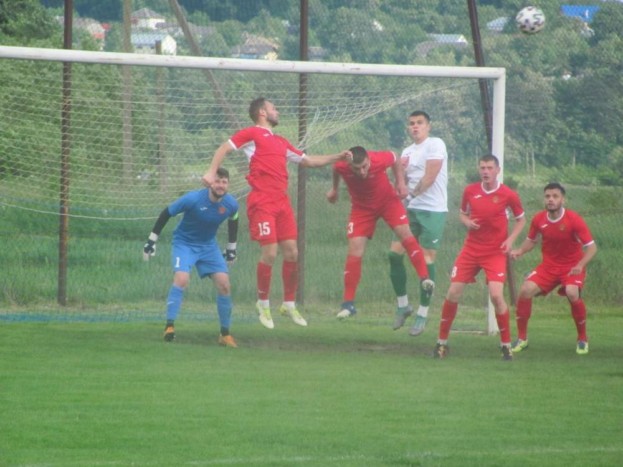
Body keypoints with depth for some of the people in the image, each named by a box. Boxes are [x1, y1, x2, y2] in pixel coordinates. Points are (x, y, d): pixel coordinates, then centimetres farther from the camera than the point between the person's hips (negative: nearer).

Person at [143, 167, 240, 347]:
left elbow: (233, 221, 12)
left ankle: (225, 334, 4)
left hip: (208, 245, 4)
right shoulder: (193, 199, -26)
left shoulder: (231, 204, -13)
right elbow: (166, 213, -14)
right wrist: (151, 240, -10)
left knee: (224, 284, -9)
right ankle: (169, 326, -23)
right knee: (181, 278, -28)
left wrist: (231, 248, 18)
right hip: (184, 243, -4)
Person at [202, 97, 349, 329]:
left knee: (292, 253, 2)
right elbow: (224, 148, -1)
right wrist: (211, 172, -15)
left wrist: (337, 158, 24)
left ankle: (289, 304, 16)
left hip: (282, 201, 7)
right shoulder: (252, 134, 2)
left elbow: (307, 161, 30)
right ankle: (263, 304, 7)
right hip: (262, 202, -7)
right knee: (269, 253, -11)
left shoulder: (281, 142, 22)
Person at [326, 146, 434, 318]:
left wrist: (401, 182, -13)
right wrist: (334, 189, 16)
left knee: (405, 234, -22)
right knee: (354, 251, -8)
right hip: (362, 207, 1)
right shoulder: (341, 166, -26)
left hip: (388, 200, -1)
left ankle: (425, 278, -19)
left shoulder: (380, 160, -31)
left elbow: (395, 159, -6)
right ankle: (348, 303, -2)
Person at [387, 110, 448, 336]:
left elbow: (430, 177, -14)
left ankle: (422, 314, 2)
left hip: (432, 210, -7)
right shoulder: (407, 152, 17)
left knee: (426, 260, -6)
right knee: (395, 253, 0)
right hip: (412, 209, 7)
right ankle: (403, 305, 15)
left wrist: (412, 193, -8)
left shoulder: (435, 144, -6)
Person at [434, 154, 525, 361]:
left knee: (496, 295, -18)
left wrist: (510, 239, -8)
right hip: (471, 249, 3)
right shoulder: (470, 191, 0)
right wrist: (467, 222, -8)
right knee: (453, 293, -3)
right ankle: (442, 342, 12)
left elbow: (521, 219, 7)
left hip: (495, 252, -3)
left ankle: (506, 345, -1)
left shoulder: (508, 195, -7)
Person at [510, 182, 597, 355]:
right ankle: (522, 339, 1)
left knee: (572, 294, -31)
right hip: (548, 266, 4)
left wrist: (580, 265, -32)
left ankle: (582, 339, -8)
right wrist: (520, 251, -9)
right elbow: (531, 240, 12)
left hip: (572, 267, -4)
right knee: (526, 290, -16)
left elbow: (591, 247, -16)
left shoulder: (574, 220, -19)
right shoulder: (538, 219, -7)